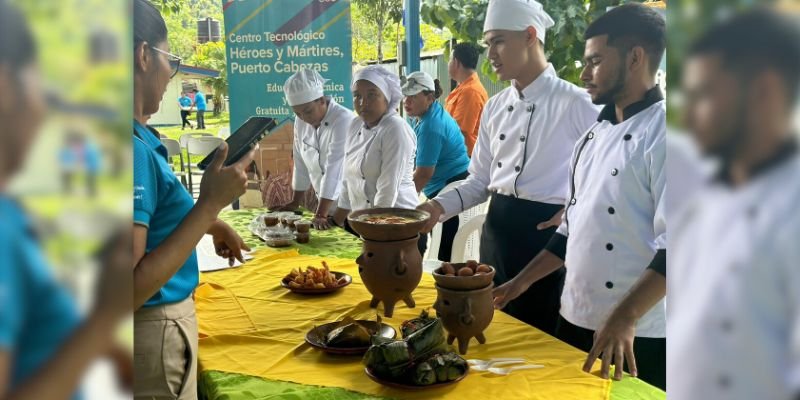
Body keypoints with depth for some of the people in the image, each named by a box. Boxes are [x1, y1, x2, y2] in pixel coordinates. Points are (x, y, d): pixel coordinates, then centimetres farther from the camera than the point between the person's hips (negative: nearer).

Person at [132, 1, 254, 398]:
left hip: (159, 323, 9)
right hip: (153, 333, -9)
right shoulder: (133, 148, -25)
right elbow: (130, 289, -28)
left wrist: (207, 224, 13)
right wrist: (211, 203, -25)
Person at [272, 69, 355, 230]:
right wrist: (295, 202, 11)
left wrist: (321, 215, -28)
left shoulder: (343, 120, -21)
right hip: (327, 205, 6)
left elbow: (334, 170, -26)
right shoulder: (301, 121, 1)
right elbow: (301, 163, 9)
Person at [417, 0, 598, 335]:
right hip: (497, 229, 7)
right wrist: (439, 207, -4)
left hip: (546, 232, -6)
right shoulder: (495, 107, 8)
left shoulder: (574, 103, -12)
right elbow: (480, 180, 12)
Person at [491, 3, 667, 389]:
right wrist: (521, 282, 14)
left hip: (639, 338, -7)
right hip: (575, 320, 8)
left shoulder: (661, 129, -13)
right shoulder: (595, 133, 11)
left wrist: (625, 319, -24)